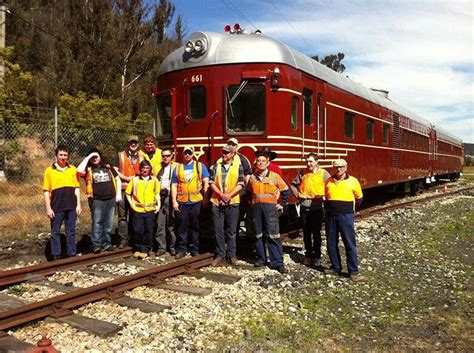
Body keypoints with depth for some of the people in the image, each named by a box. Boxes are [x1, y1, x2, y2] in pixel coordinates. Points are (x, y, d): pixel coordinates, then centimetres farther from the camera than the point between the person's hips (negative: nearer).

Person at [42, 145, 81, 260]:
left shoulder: (73, 169, 8)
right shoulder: (49, 170, 1)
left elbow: (76, 188, 9)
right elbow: (46, 191, 0)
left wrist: (78, 205, 4)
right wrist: (48, 208, -6)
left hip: (71, 206, 2)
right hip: (56, 207, -2)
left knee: (71, 232, 9)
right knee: (55, 232, 6)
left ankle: (72, 255, 17)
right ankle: (56, 257, 15)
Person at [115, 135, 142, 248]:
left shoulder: (141, 158, 15)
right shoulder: (120, 155, 6)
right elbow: (115, 171, -1)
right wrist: (127, 178, -12)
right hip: (123, 189, -2)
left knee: (134, 215, 7)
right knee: (123, 215, -1)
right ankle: (123, 239, 4)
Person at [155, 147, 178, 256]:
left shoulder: (176, 167, 2)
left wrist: (168, 190, -6)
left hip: (170, 198, -3)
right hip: (160, 197, 3)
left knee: (171, 223, 0)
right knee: (160, 223, 0)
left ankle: (172, 246, 9)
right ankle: (161, 247, 6)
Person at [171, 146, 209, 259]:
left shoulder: (200, 166, 7)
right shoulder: (178, 168, 10)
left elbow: (206, 182, 1)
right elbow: (174, 186, 8)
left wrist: (205, 197, -9)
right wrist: (174, 201, 0)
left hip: (196, 201, -1)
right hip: (181, 202, 1)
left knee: (195, 227, 8)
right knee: (182, 227, 4)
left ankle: (195, 250, 17)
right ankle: (181, 249, 14)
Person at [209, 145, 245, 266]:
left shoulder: (238, 166, 2)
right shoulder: (216, 166, 6)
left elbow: (240, 184, -3)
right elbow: (211, 183, 1)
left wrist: (229, 195, -15)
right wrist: (221, 194, -12)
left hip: (232, 203, -1)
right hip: (217, 202, 2)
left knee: (231, 231, 6)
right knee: (218, 230, 5)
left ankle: (232, 255, 16)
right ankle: (220, 254, 14)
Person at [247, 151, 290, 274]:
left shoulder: (274, 176, 0)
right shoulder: (252, 178, 9)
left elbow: (286, 191, 5)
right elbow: (248, 192, 21)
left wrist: (281, 204, 2)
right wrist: (251, 202, 11)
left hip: (270, 207, -3)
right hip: (256, 208, 3)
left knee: (273, 235, -7)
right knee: (258, 235, 8)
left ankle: (277, 262, -4)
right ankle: (261, 259, 19)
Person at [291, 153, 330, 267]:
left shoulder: (323, 173, -5)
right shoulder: (302, 174, 6)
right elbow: (293, 184, 17)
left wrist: (323, 195, -12)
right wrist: (297, 194, 4)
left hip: (317, 208, -3)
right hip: (304, 207, 3)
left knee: (316, 233, 4)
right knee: (306, 233, 10)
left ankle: (317, 257, 13)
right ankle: (308, 255, 21)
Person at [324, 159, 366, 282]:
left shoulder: (353, 181, -2)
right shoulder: (329, 181, 5)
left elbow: (359, 198, 11)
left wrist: (351, 208, 8)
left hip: (346, 216, -3)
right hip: (330, 216, 3)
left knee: (350, 244, -3)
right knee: (331, 243, 9)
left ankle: (353, 272, 4)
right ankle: (335, 268, 23)